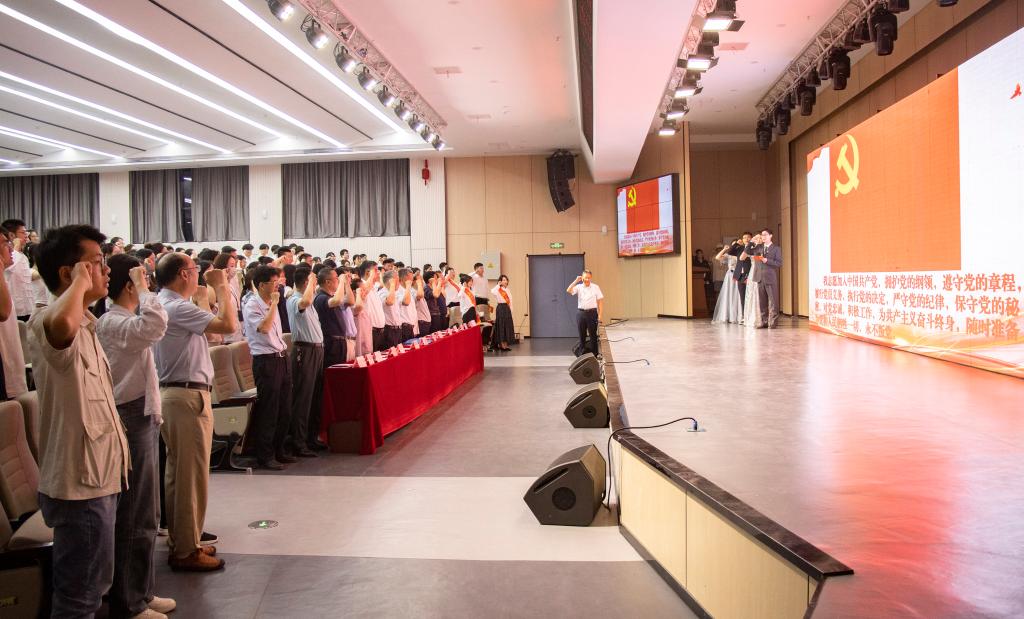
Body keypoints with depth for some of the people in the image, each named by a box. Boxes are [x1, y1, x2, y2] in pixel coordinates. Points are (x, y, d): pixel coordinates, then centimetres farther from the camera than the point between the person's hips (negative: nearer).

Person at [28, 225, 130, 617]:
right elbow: (61, 326, -48)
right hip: (79, 483, -10)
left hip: (96, 477, 10)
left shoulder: (84, 325, 11)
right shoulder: (49, 322, -20)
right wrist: (80, 283, -30)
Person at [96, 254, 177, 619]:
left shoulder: (121, 320, 15)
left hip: (140, 418, 11)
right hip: (130, 421, -11)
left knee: (142, 515, 17)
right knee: (135, 517, -2)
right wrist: (143, 288, -24)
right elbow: (155, 326, -39)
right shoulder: (114, 323, -17)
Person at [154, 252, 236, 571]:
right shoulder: (177, 308, -18)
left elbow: (205, 324, 18)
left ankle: (179, 539, 27)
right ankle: (187, 550, 5)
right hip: (189, 396, -11)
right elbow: (228, 325, -28)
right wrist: (221, 287, -15)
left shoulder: (161, 304, 14)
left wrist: (215, 291, 14)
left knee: (177, 472, 17)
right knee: (192, 474, -3)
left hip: (172, 393, 11)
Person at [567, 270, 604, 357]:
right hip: (581, 313, 2)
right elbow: (568, 290, -13)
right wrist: (576, 281, -12)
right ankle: (582, 354, 17)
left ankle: (595, 354, 10)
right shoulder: (579, 287, 4)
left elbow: (600, 301, 0)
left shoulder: (595, 287, 0)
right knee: (582, 335, 9)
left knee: (593, 335, 3)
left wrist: (600, 314, -7)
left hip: (592, 313, -2)